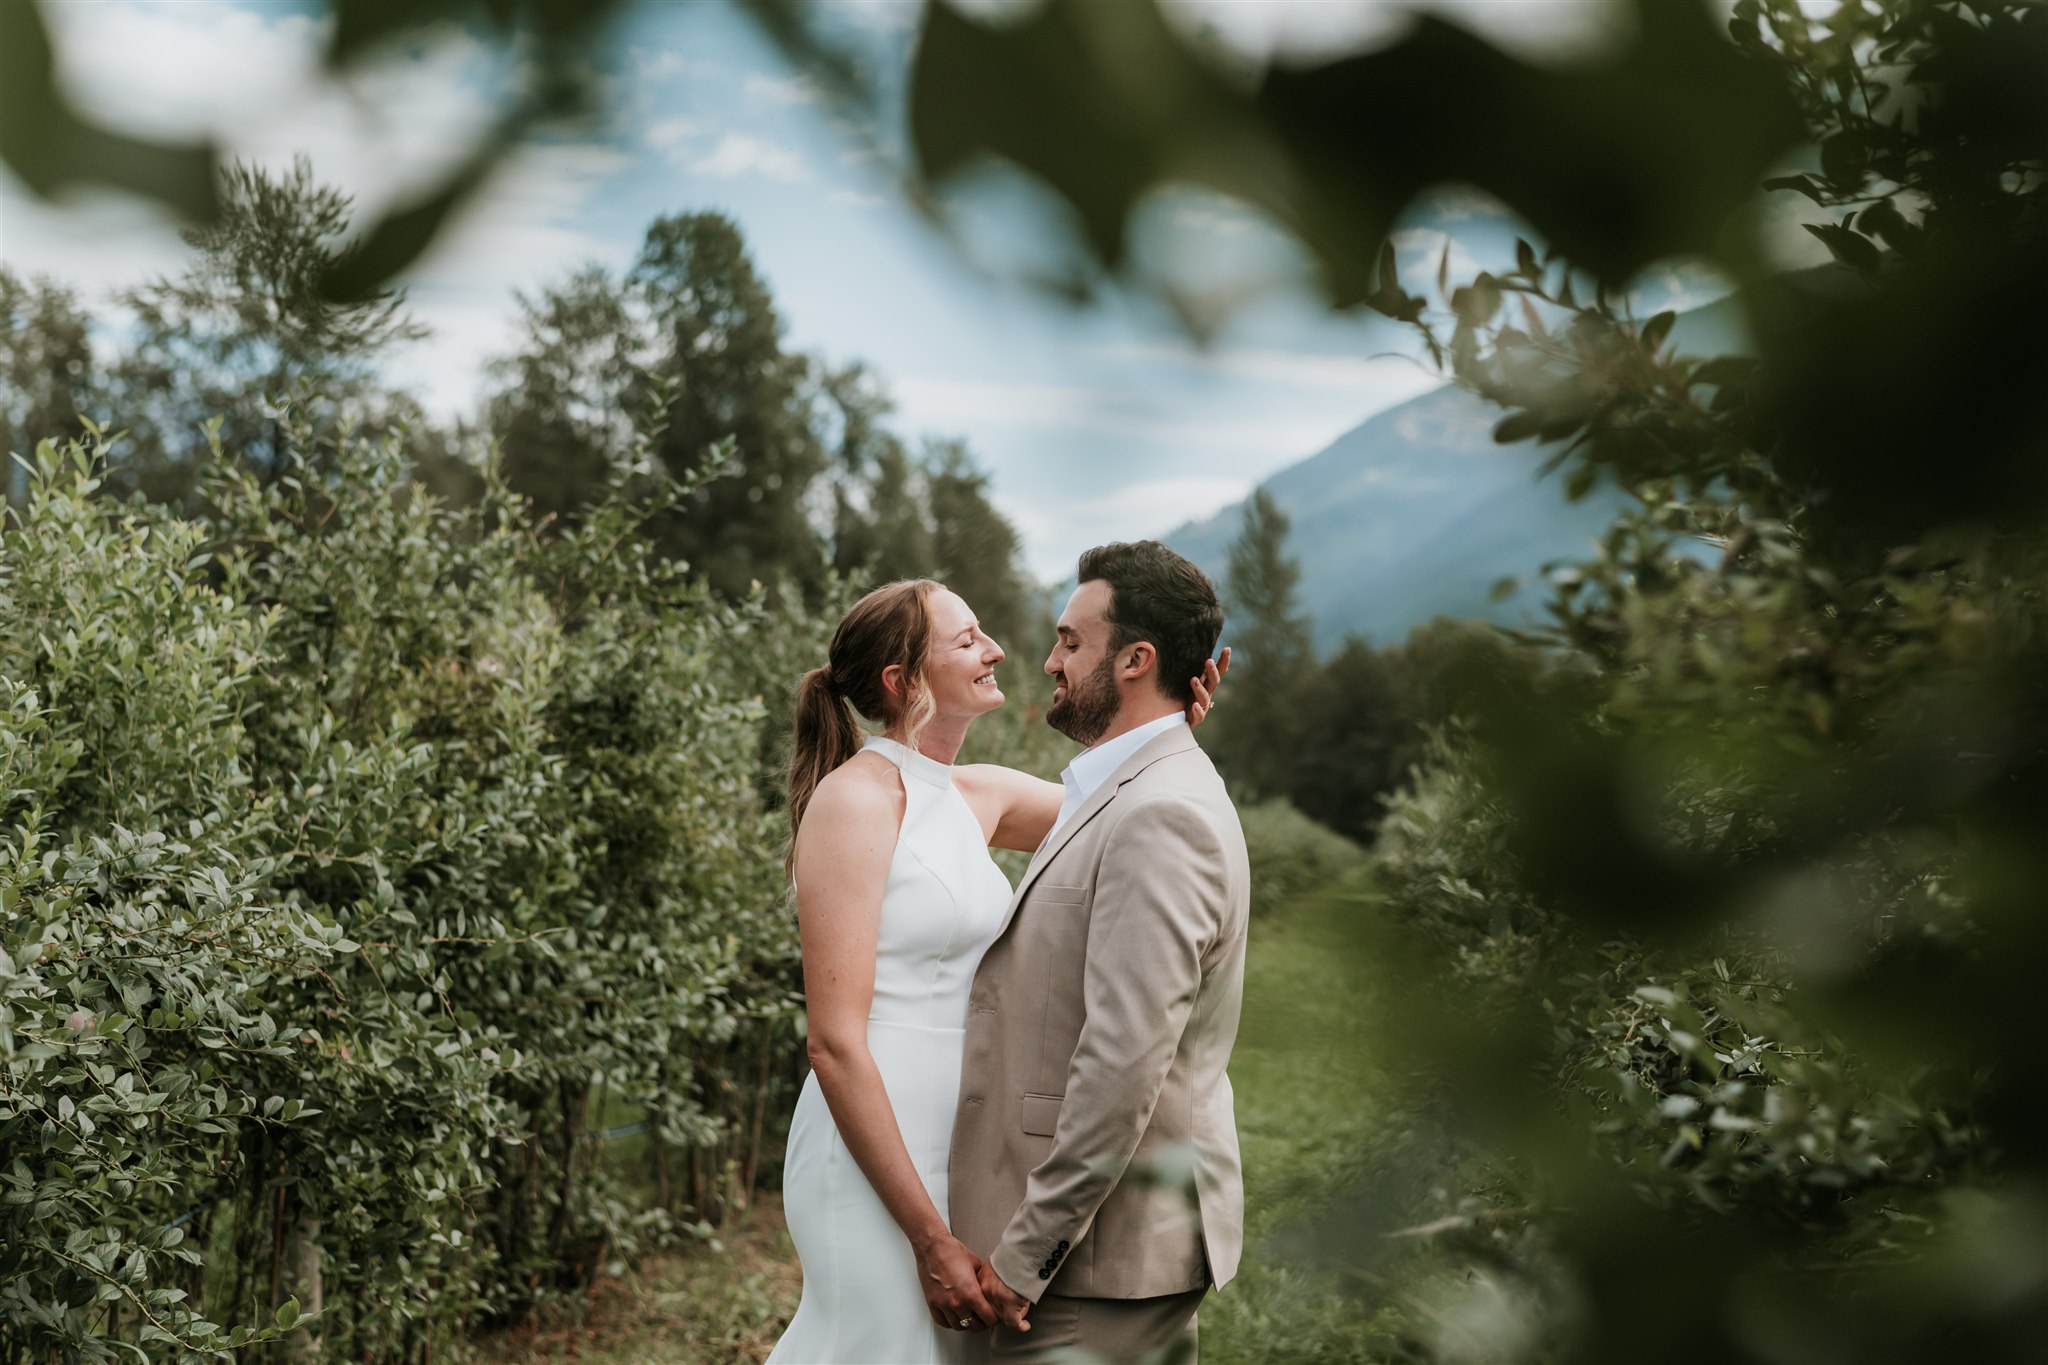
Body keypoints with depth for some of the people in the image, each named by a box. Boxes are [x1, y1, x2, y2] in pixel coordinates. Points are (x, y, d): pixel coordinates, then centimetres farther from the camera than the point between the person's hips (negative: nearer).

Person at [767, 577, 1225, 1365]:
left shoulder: (976, 797, 8)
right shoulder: (855, 800, -14)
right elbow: (835, 1043, -18)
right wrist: (931, 1238, -19)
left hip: (954, 1149, 8)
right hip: (877, 1158, -8)